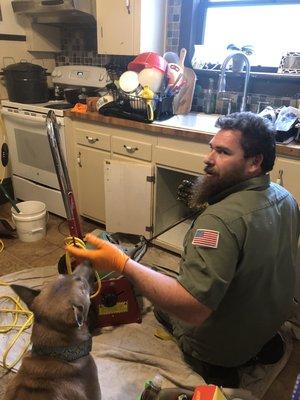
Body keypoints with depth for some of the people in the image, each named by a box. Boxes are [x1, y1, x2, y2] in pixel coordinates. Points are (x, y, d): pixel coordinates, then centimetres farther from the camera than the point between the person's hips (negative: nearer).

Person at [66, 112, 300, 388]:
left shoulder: (221, 220, -37)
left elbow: (192, 309, -41)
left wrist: (122, 263, -41)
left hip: (223, 344, -6)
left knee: (161, 300, 19)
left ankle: (214, 366, 9)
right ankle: (262, 345, 18)